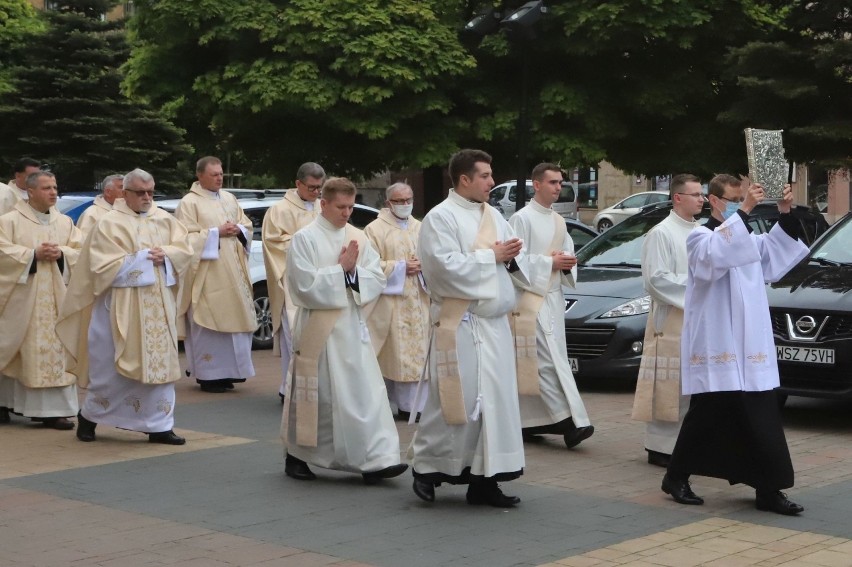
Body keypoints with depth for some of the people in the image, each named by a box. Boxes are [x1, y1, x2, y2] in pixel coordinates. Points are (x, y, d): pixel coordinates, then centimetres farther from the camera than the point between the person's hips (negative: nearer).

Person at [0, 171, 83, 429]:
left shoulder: (65, 222, 13)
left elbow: (80, 251, 8)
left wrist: (61, 253, -11)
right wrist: (33, 254, -17)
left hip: (55, 298, 3)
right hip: (21, 298, -3)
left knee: (56, 349, -1)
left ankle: (55, 410, 0)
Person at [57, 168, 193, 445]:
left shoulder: (164, 220, 11)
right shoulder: (110, 223, -4)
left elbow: (183, 249, 7)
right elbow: (105, 266, -11)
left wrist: (165, 255, -13)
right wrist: (142, 259, -12)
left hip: (158, 307, 5)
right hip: (122, 307, -4)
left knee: (160, 363, 2)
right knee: (111, 366, 2)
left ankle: (159, 426, 7)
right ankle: (89, 416, 23)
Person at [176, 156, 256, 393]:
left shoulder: (229, 199, 15)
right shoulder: (189, 203, -5)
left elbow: (246, 225, 19)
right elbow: (186, 237, -12)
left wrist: (238, 230, -4)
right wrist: (216, 232, -16)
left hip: (233, 272, 7)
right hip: (207, 276, -6)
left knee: (234, 320, 6)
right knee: (208, 325, -6)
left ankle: (228, 370, 15)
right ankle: (208, 375, 0)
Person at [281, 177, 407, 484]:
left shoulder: (357, 238, 9)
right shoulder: (305, 239, -6)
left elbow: (377, 278, 5)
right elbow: (306, 285, -15)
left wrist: (354, 271, -12)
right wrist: (341, 269, -12)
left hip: (353, 326, 4)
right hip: (318, 327, -4)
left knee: (367, 392, -4)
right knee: (315, 394, 6)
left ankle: (376, 460, -4)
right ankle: (296, 457, 23)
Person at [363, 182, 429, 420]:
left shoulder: (420, 228, 15)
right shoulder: (376, 229, -1)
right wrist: (400, 267, -13)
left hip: (418, 302, 5)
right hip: (389, 303, -5)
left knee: (417, 351, 3)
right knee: (393, 353, -6)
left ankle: (412, 403, 8)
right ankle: (390, 403, -1)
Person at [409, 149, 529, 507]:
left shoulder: (493, 216, 15)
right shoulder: (440, 218, -7)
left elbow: (515, 262, 18)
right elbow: (447, 266, -19)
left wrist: (512, 258, -5)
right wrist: (491, 256, -12)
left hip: (495, 323, 7)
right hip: (460, 323, -7)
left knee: (495, 400, 6)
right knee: (455, 401, -5)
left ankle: (484, 479, 12)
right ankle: (426, 465, 13)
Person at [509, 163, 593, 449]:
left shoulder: (558, 221, 17)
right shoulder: (522, 219, -7)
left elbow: (569, 254, 19)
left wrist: (567, 263, -4)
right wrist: (551, 262, -14)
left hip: (554, 297, 8)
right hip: (531, 297, -8)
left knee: (534, 365, 9)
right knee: (548, 360, -12)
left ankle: (529, 421, 15)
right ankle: (569, 421, -16)